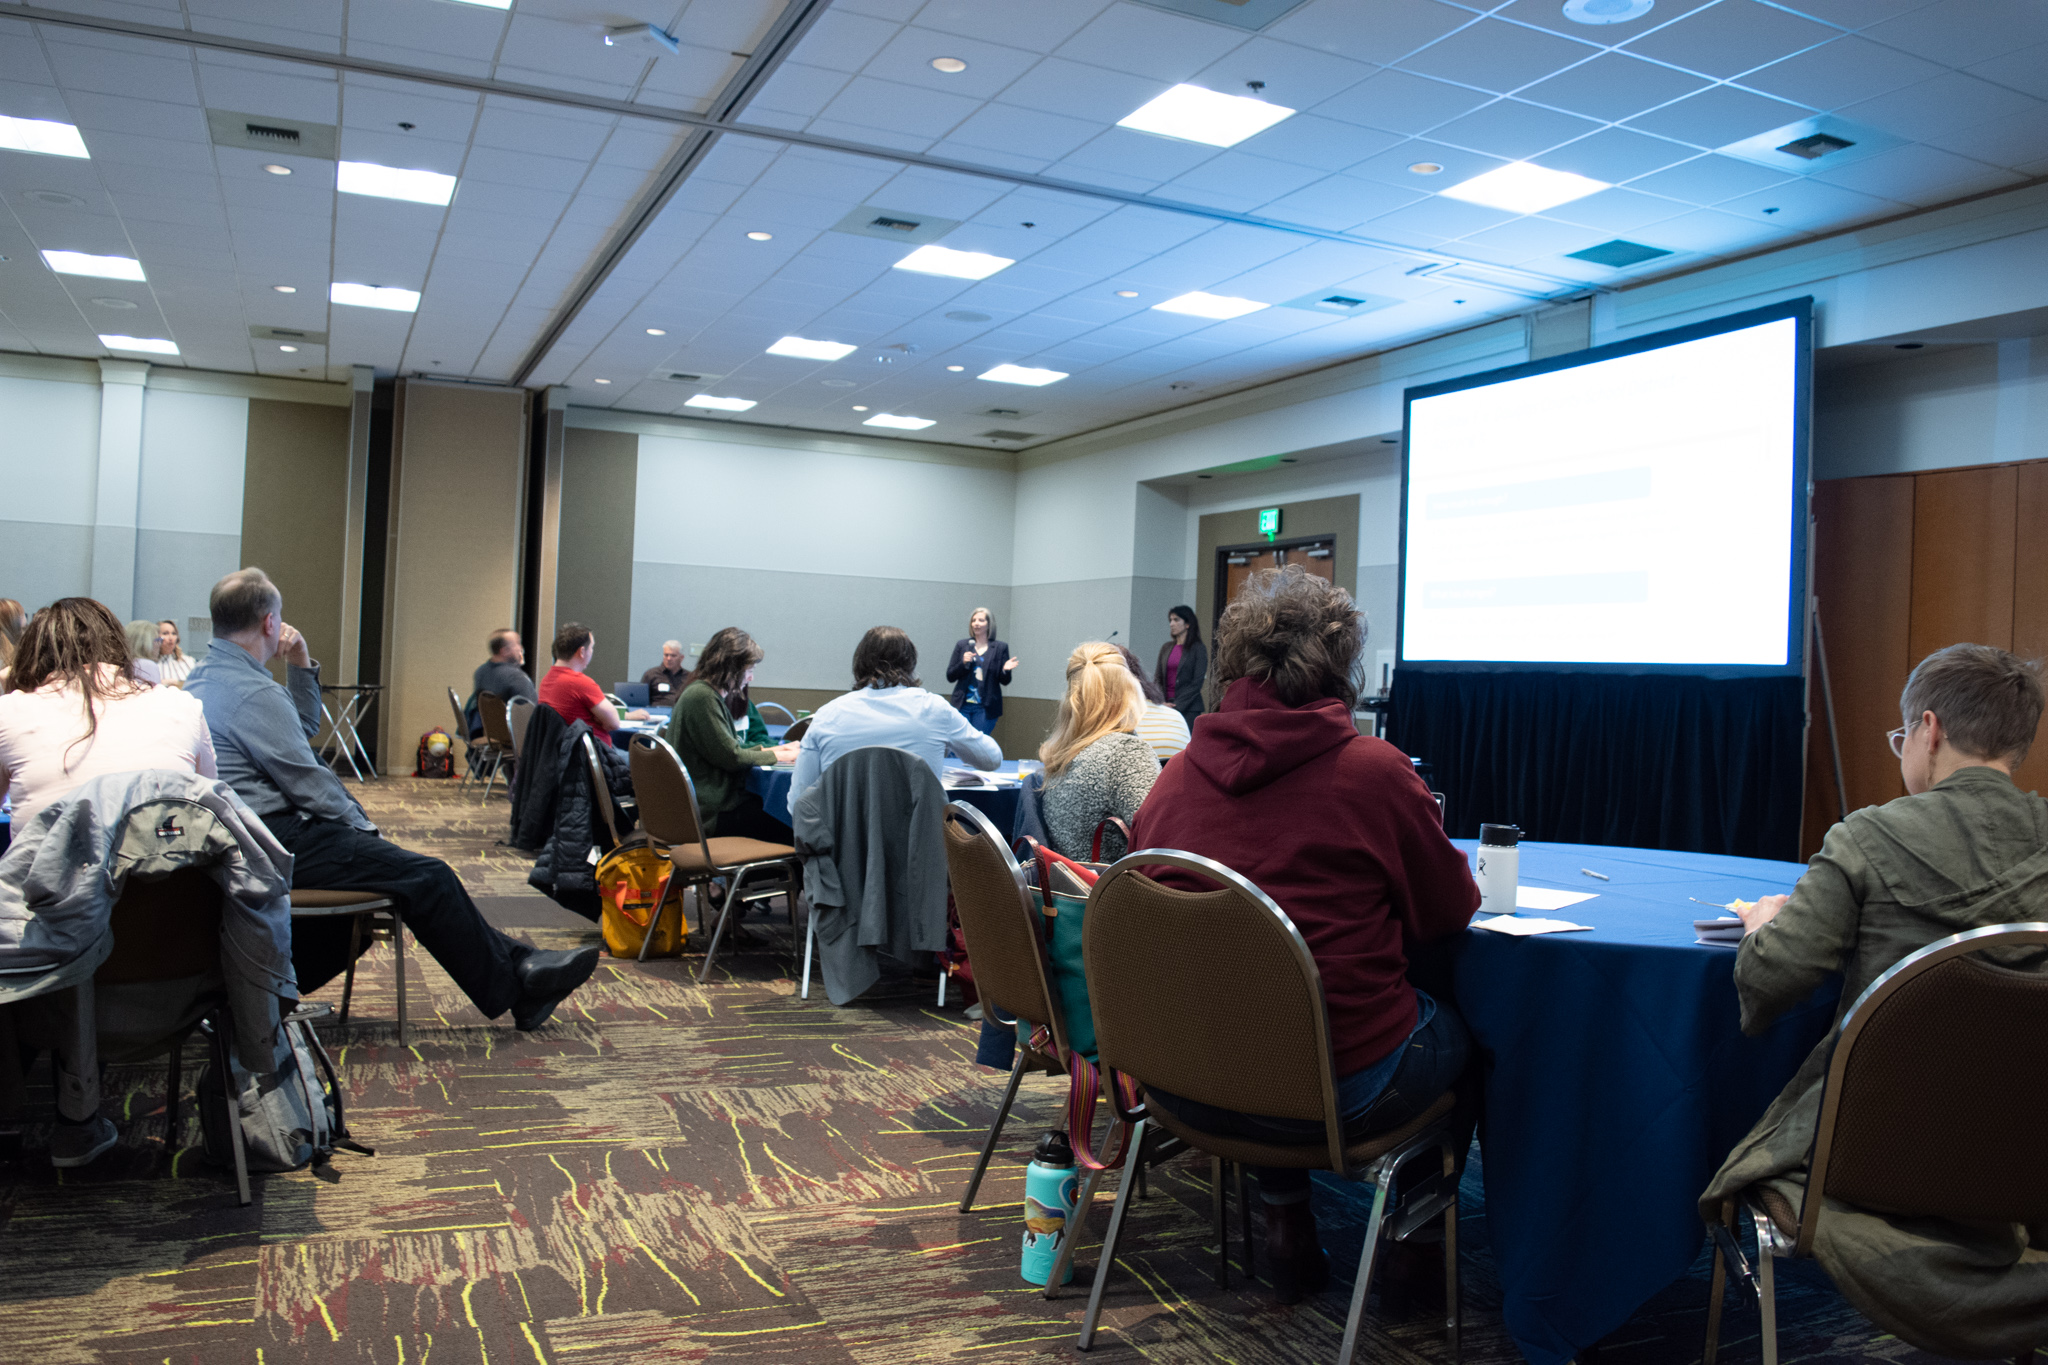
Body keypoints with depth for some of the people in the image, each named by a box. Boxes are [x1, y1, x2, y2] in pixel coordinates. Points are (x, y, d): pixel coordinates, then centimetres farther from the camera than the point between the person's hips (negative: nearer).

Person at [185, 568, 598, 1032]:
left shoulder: (204, 677, 14)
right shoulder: (254, 692, -19)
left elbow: (304, 730, 22)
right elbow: (309, 783, -17)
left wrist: (300, 667, 11)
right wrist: (363, 827, -4)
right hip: (276, 844, -11)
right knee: (426, 877, -11)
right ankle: (517, 984, -4)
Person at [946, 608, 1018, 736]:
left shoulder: (1000, 648, 5)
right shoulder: (962, 646, 8)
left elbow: (1004, 681, 7)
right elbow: (950, 676, 7)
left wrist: (1006, 670, -15)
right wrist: (963, 663, -9)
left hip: (985, 708, -1)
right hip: (963, 705, 2)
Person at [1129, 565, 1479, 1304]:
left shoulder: (1175, 775, -2)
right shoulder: (1376, 771, -12)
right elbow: (1450, 910, 0)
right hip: (1333, 1093, -4)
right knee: (1464, 1024, 23)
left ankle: (1286, 1220, 36)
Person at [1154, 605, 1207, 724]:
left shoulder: (1199, 649, 0)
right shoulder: (1166, 648, 14)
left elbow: (1197, 683, -6)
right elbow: (1158, 678, 12)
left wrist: (1178, 706, -11)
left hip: (1188, 709, -4)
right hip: (1165, 705, 4)